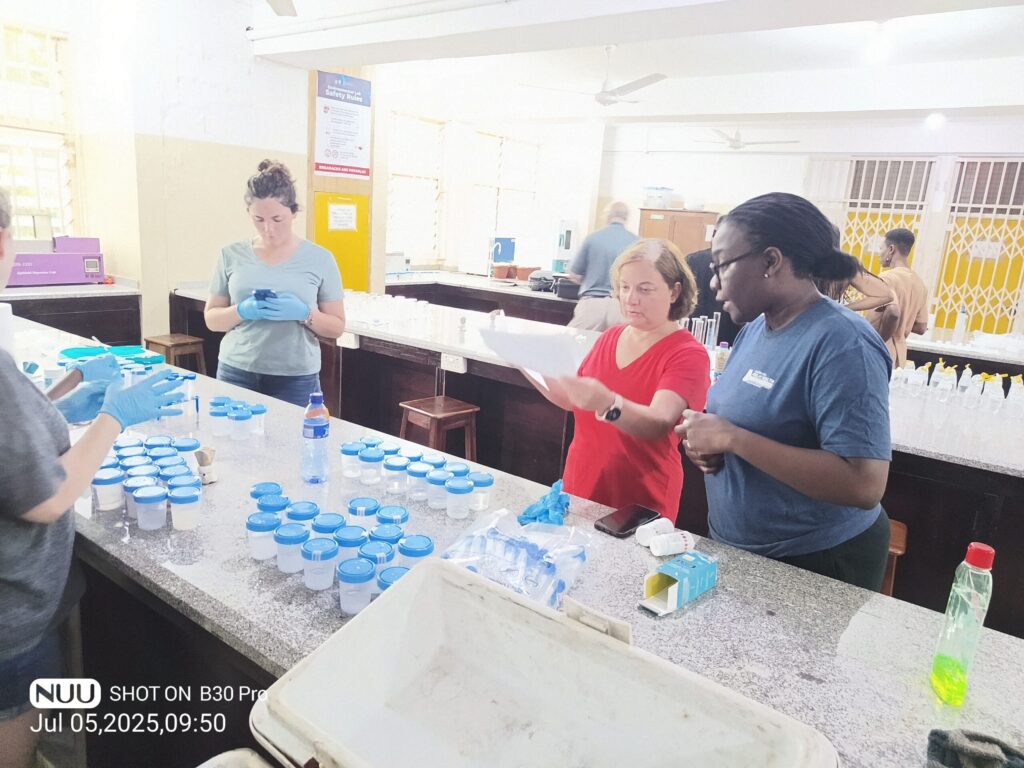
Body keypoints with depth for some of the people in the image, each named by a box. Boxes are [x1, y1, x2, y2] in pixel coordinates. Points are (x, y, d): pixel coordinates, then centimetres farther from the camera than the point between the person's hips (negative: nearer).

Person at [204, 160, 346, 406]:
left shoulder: (319, 259, -1)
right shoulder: (232, 255, 3)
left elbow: (336, 327, 2)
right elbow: (211, 319, 8)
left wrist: (304, 313, -17)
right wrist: (242, 311, -12)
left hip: (297, 378, -1)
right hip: (237, 373, 2)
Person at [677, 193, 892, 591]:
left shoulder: (842, 343, -23)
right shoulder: (756, 326, 2)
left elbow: (864, 486, -29)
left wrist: (731, 438, -29)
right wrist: (706, 441, -7)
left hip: (815, 568, -8)